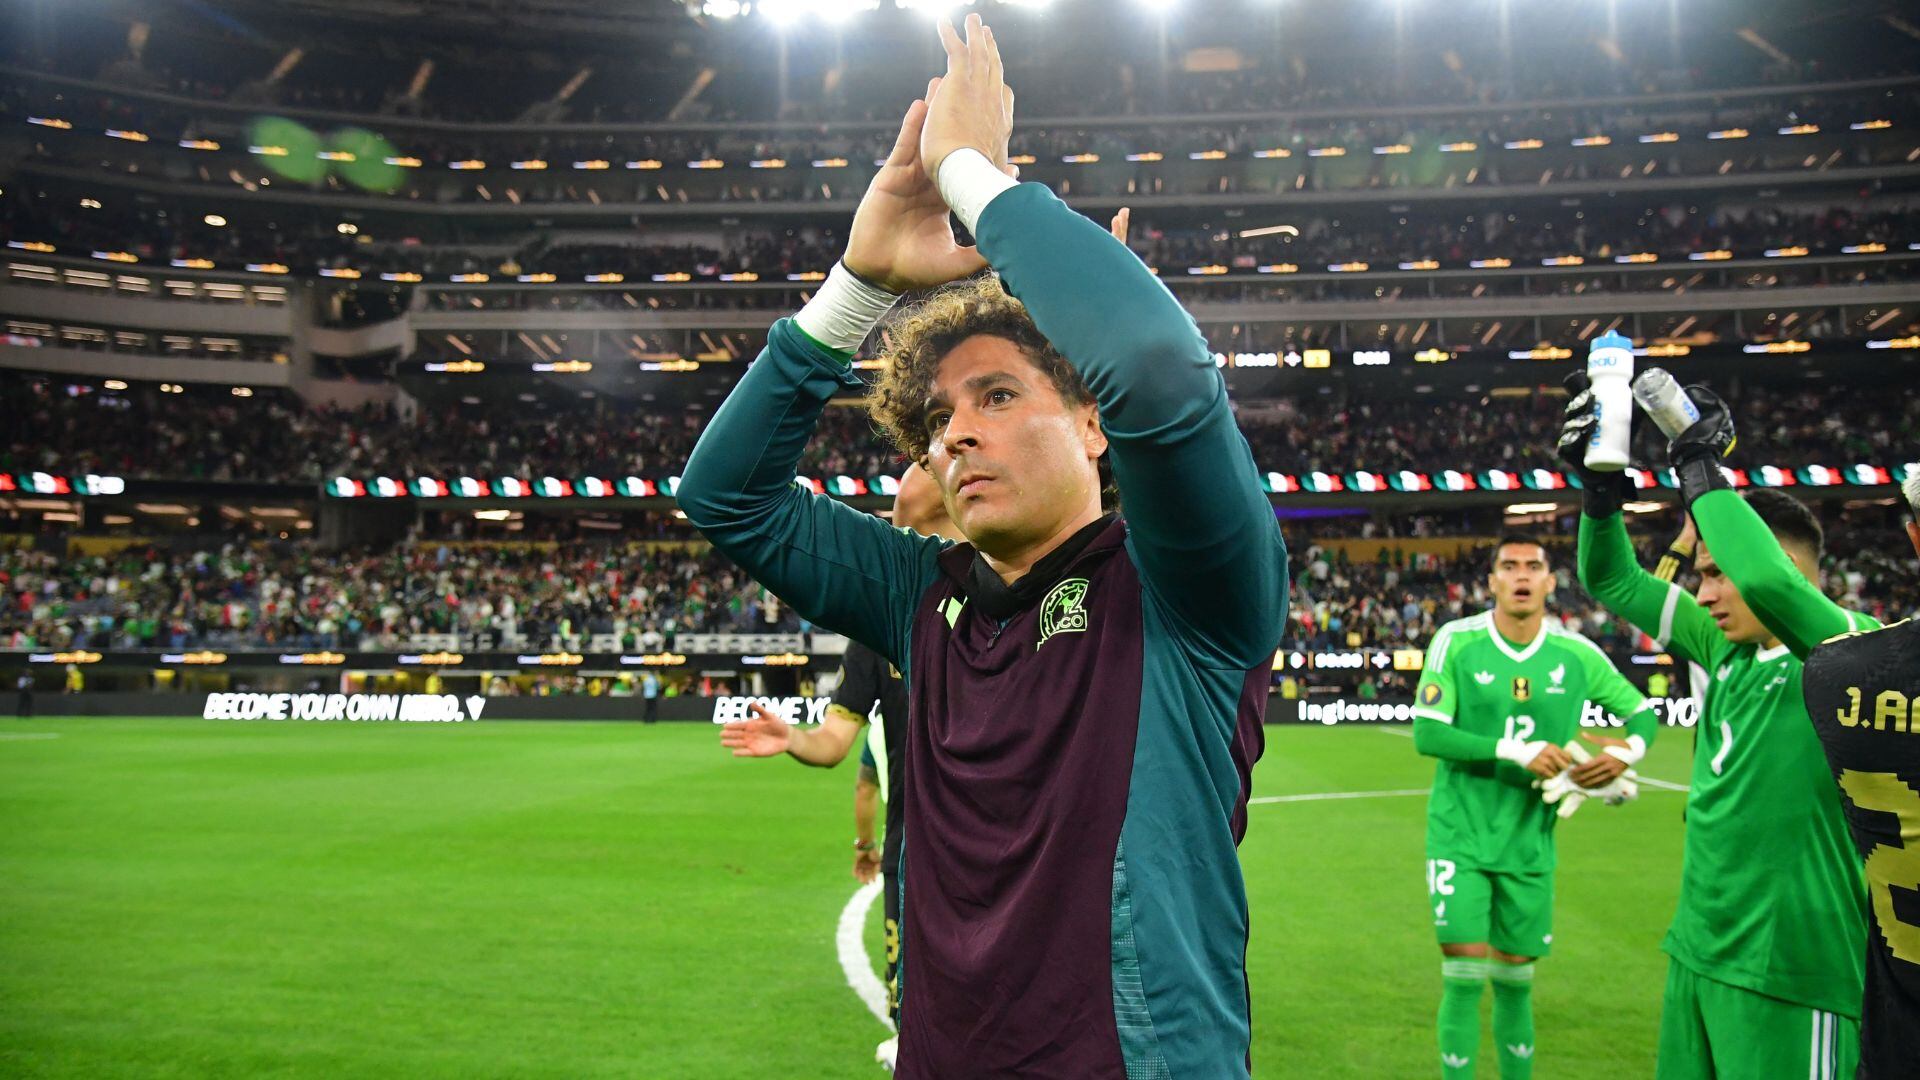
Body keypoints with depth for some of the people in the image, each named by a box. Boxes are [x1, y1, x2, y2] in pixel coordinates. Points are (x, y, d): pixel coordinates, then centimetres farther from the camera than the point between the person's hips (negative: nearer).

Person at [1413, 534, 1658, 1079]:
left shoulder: (1576, 654, -1)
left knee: (1516, 981, 12)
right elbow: (1426, 733, -15)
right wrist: (1518, 752, -23)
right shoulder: (1456, 641, -9)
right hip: (1460, 835, -3)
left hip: (1529, 843, 3)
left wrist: (1626, 751, -11)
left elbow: (1643, 711, 12)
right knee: (1465, 978, -6)